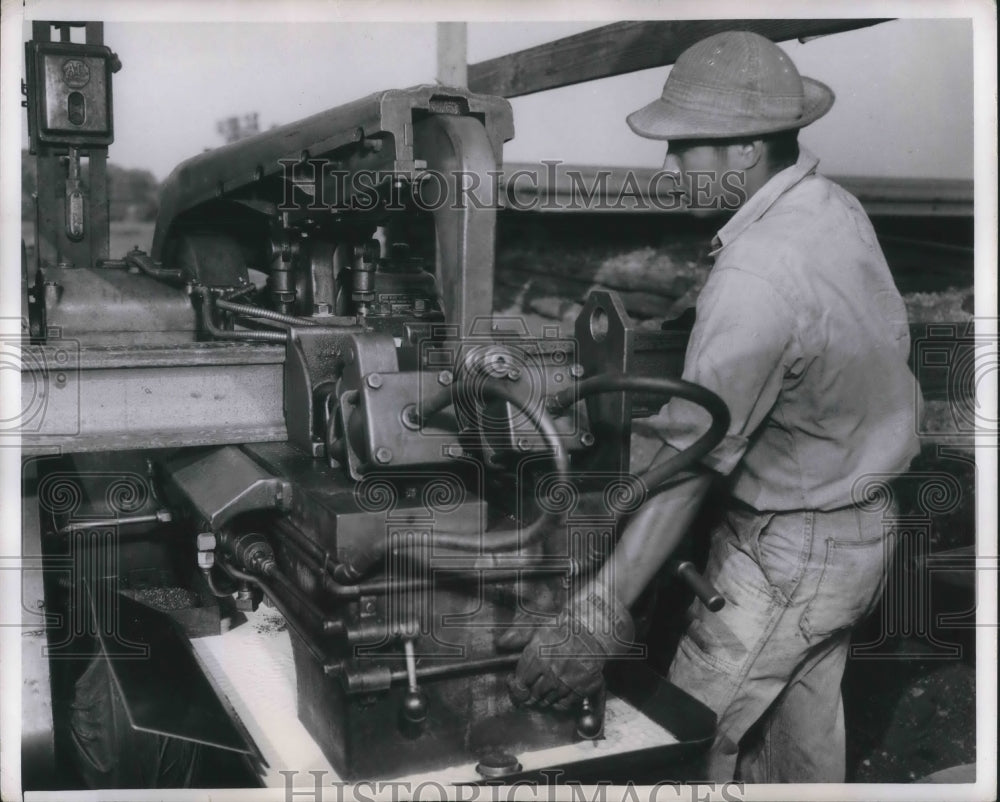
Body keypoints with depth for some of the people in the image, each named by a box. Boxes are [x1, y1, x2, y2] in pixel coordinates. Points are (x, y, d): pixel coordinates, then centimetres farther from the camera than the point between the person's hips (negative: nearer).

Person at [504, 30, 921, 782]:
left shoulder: (756, 275, -30)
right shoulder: (837, 207, -2)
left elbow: (691, 459, -34)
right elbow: (892, 337, 9)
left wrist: (598, 616, -33)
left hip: (792, 546, -9)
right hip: (868, 521, 9)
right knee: (805, 710, 24)